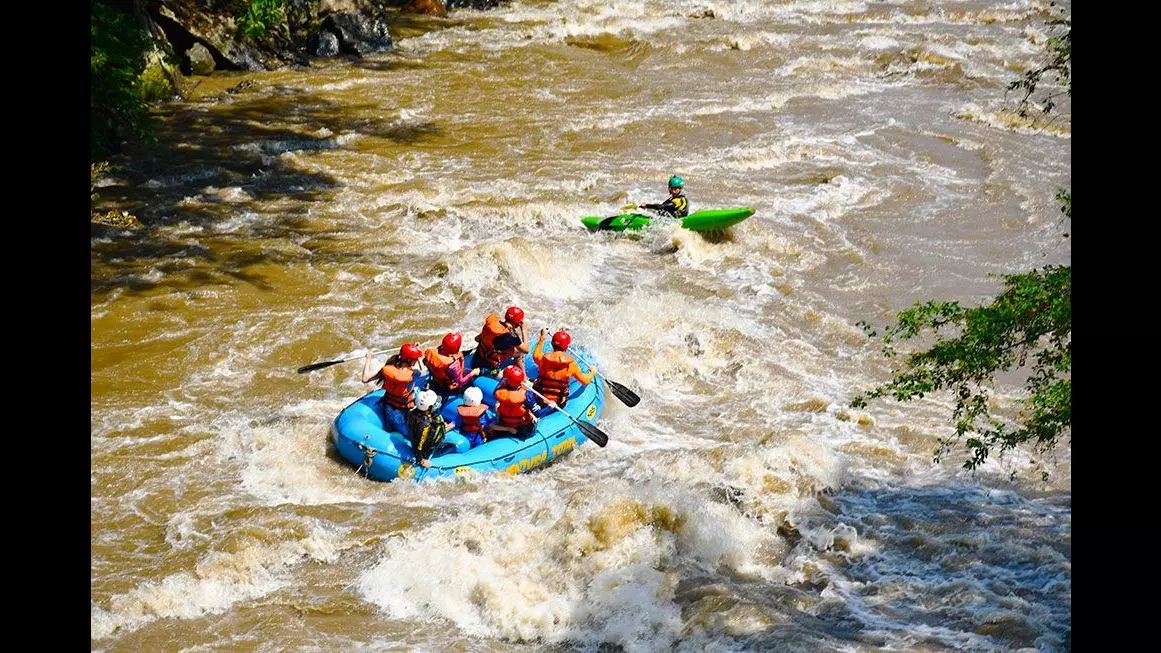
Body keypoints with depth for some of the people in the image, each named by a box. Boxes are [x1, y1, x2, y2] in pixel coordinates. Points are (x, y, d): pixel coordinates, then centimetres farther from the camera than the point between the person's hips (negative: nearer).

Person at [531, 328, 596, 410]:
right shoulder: (571, 363, -16)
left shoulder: (544, 358, -14)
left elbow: (535, 355, 13)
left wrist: (542, 337, 21)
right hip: (559, 403, 0)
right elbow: (585, 381, -5)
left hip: (540, 400, 1)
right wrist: (592, 372, 17)